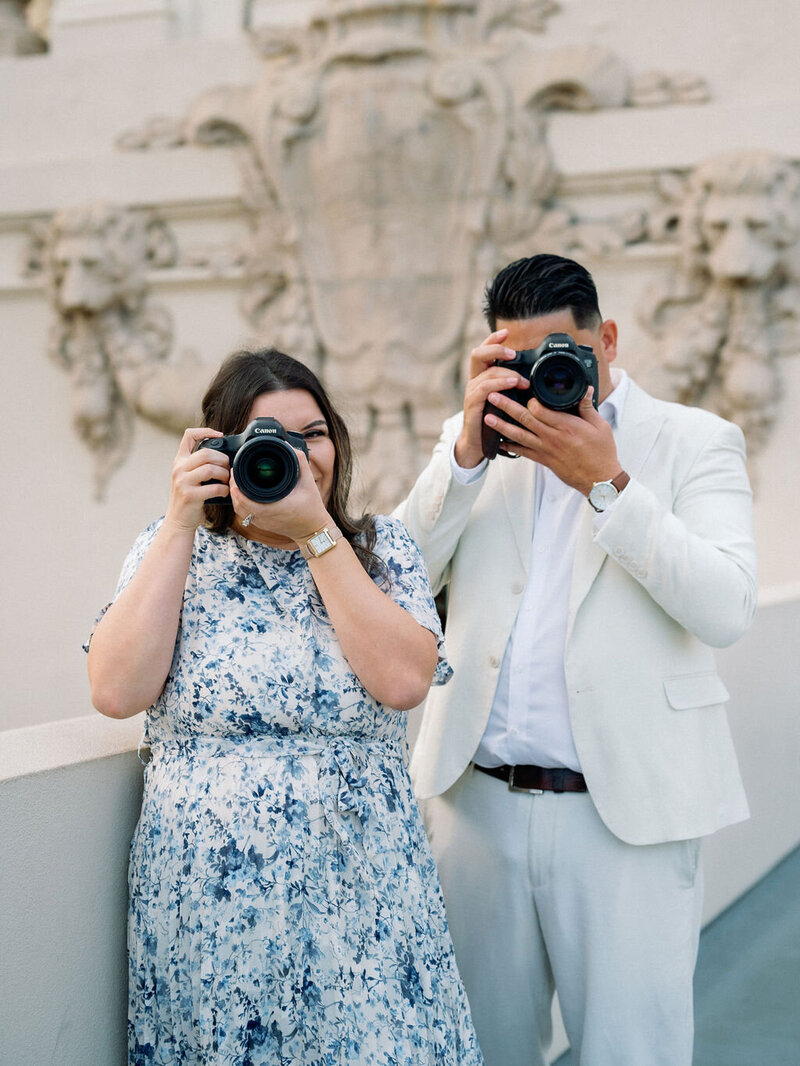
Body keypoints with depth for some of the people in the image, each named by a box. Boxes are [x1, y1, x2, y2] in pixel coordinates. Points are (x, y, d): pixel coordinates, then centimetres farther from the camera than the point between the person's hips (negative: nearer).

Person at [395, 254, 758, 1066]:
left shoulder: (694, 441, 2)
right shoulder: (477, 440, 12)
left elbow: (725, 611, -12)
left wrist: (606, 482, -18)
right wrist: (468, 446, -10)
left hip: (627, 813, -3)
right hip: (479, 804, 3)